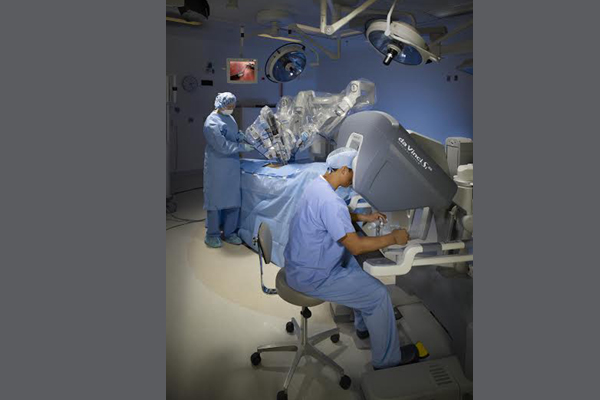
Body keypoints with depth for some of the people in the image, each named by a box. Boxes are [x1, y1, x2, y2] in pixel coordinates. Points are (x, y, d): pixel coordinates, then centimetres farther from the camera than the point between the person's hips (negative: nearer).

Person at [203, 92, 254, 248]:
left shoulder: (229, 118, 9)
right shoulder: (212, 122, -17)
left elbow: (238, 134, 20)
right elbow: (222, 146, -23)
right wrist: (242, 147, -18)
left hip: (232, 165, 8)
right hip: (217, 167, -8)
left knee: (233, 199, 11)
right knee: (216, 198, 2)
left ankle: (229, 232, 23)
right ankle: (212, 234, 16)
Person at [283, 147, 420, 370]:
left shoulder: (317, 184, 3)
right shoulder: (330, 201, -30)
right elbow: (356, 246, -28)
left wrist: (364, 217, 13)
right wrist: (393, 238, -15)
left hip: (300, 263, 10)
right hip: (311, 277, -10)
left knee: (355, 262, 27)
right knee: (378, 294, -4)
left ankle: (364, 325, 41)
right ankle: (388, 359, 15)